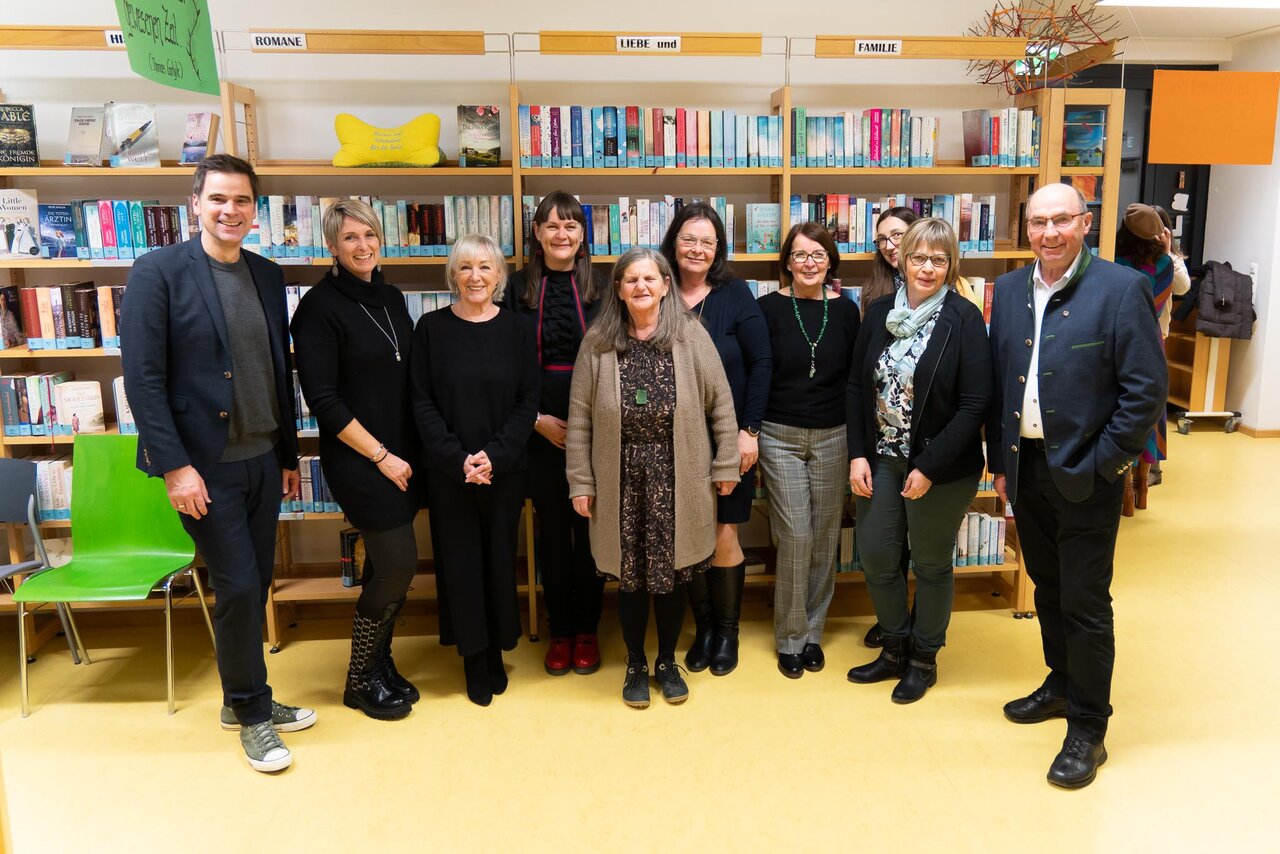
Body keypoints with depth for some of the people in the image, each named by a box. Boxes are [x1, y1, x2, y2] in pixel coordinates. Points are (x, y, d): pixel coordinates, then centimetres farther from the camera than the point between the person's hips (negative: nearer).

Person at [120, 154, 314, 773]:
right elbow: (143, 377, -12)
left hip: (262, 459, 6)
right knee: (237, 588, -1)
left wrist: (289, 452, 14)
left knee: (254, 586, 13)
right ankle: (252, 712, 19)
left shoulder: (268, 276, 9)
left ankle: (242, 699, 31)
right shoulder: (159, 272, -8)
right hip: (205, 465, -5)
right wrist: (174, 466, -17)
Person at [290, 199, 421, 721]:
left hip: (401, 455, 6)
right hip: (358, 459, -6)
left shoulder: (391, 298, 10)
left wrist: (411, 451, 5)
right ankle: (360, 680, 15)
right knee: (398, 565, -5)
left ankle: (380, 663, 29)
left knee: (388, 566, 12)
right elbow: (323, 399, -15)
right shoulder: (320, 307, -10)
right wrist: (380, 455, -14)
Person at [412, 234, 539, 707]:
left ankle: (496, 654, 25)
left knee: (500, 559, 7)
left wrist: (495, 454, -13)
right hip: (448, 470, 0)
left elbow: (528, 402, 0)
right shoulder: (432, 328, -1)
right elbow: (423, 403, -2)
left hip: (504, 469, 1)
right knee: (460, 561, 5)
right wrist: (458, 458, -14)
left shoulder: (516, 329, 1)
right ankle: (474, 660, 20)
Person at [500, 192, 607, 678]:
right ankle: (560, 631, 23)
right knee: (552, 531, 9)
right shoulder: (519, 290, 3)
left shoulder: (601, 289, 2)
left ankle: (587, 629, 22)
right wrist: (536, 419, -8)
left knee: (589, 529, 7)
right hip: (540, 431, 0)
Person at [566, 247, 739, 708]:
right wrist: (580, 481, -1)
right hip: (621, 478, 0)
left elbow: (720, 403, 1)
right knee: (630, 577, 9)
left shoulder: (691, 335, -2)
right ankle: (635, 665, 30)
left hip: (676, 477, 0)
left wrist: (726, 466, 0)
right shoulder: (598, 342, -1)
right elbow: (579, 417, 1)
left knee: (671, 574, 10)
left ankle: (667, 662, 32)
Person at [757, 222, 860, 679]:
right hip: (781, 436, -2)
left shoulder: (845, 310, 4)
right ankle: (790, 638, 13)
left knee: (825, 538, 7)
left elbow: (855, 377, 8)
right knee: (795, 537, -4)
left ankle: (812, 632, 24)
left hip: (832, 436, 3)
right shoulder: (769, 308, -3)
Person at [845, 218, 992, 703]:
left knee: (931, 564, 11)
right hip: (880, 461, 4)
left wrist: (929, 467, -17)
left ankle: (923, 659, 32)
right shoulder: (879, 313, 2)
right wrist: (858, 455, -3)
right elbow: (857, 387, 5)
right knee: (876, 559, 10)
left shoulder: (964, 319, -12)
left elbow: (975, 404, -14)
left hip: (942, 469, -4)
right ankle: (894, 649, 33)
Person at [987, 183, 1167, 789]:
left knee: (1085, 604, 2)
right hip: (1026, 467, 5)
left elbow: (1148, 390, -12)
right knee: (1048, 587, 19)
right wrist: (999, 460, 9)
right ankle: (1061, 684, 39)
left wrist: (1100, 464, -13)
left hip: (1085, 474, -5)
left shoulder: (1121, 289, -11)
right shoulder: (1009, 290, 6)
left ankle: (1087, 728, 18)